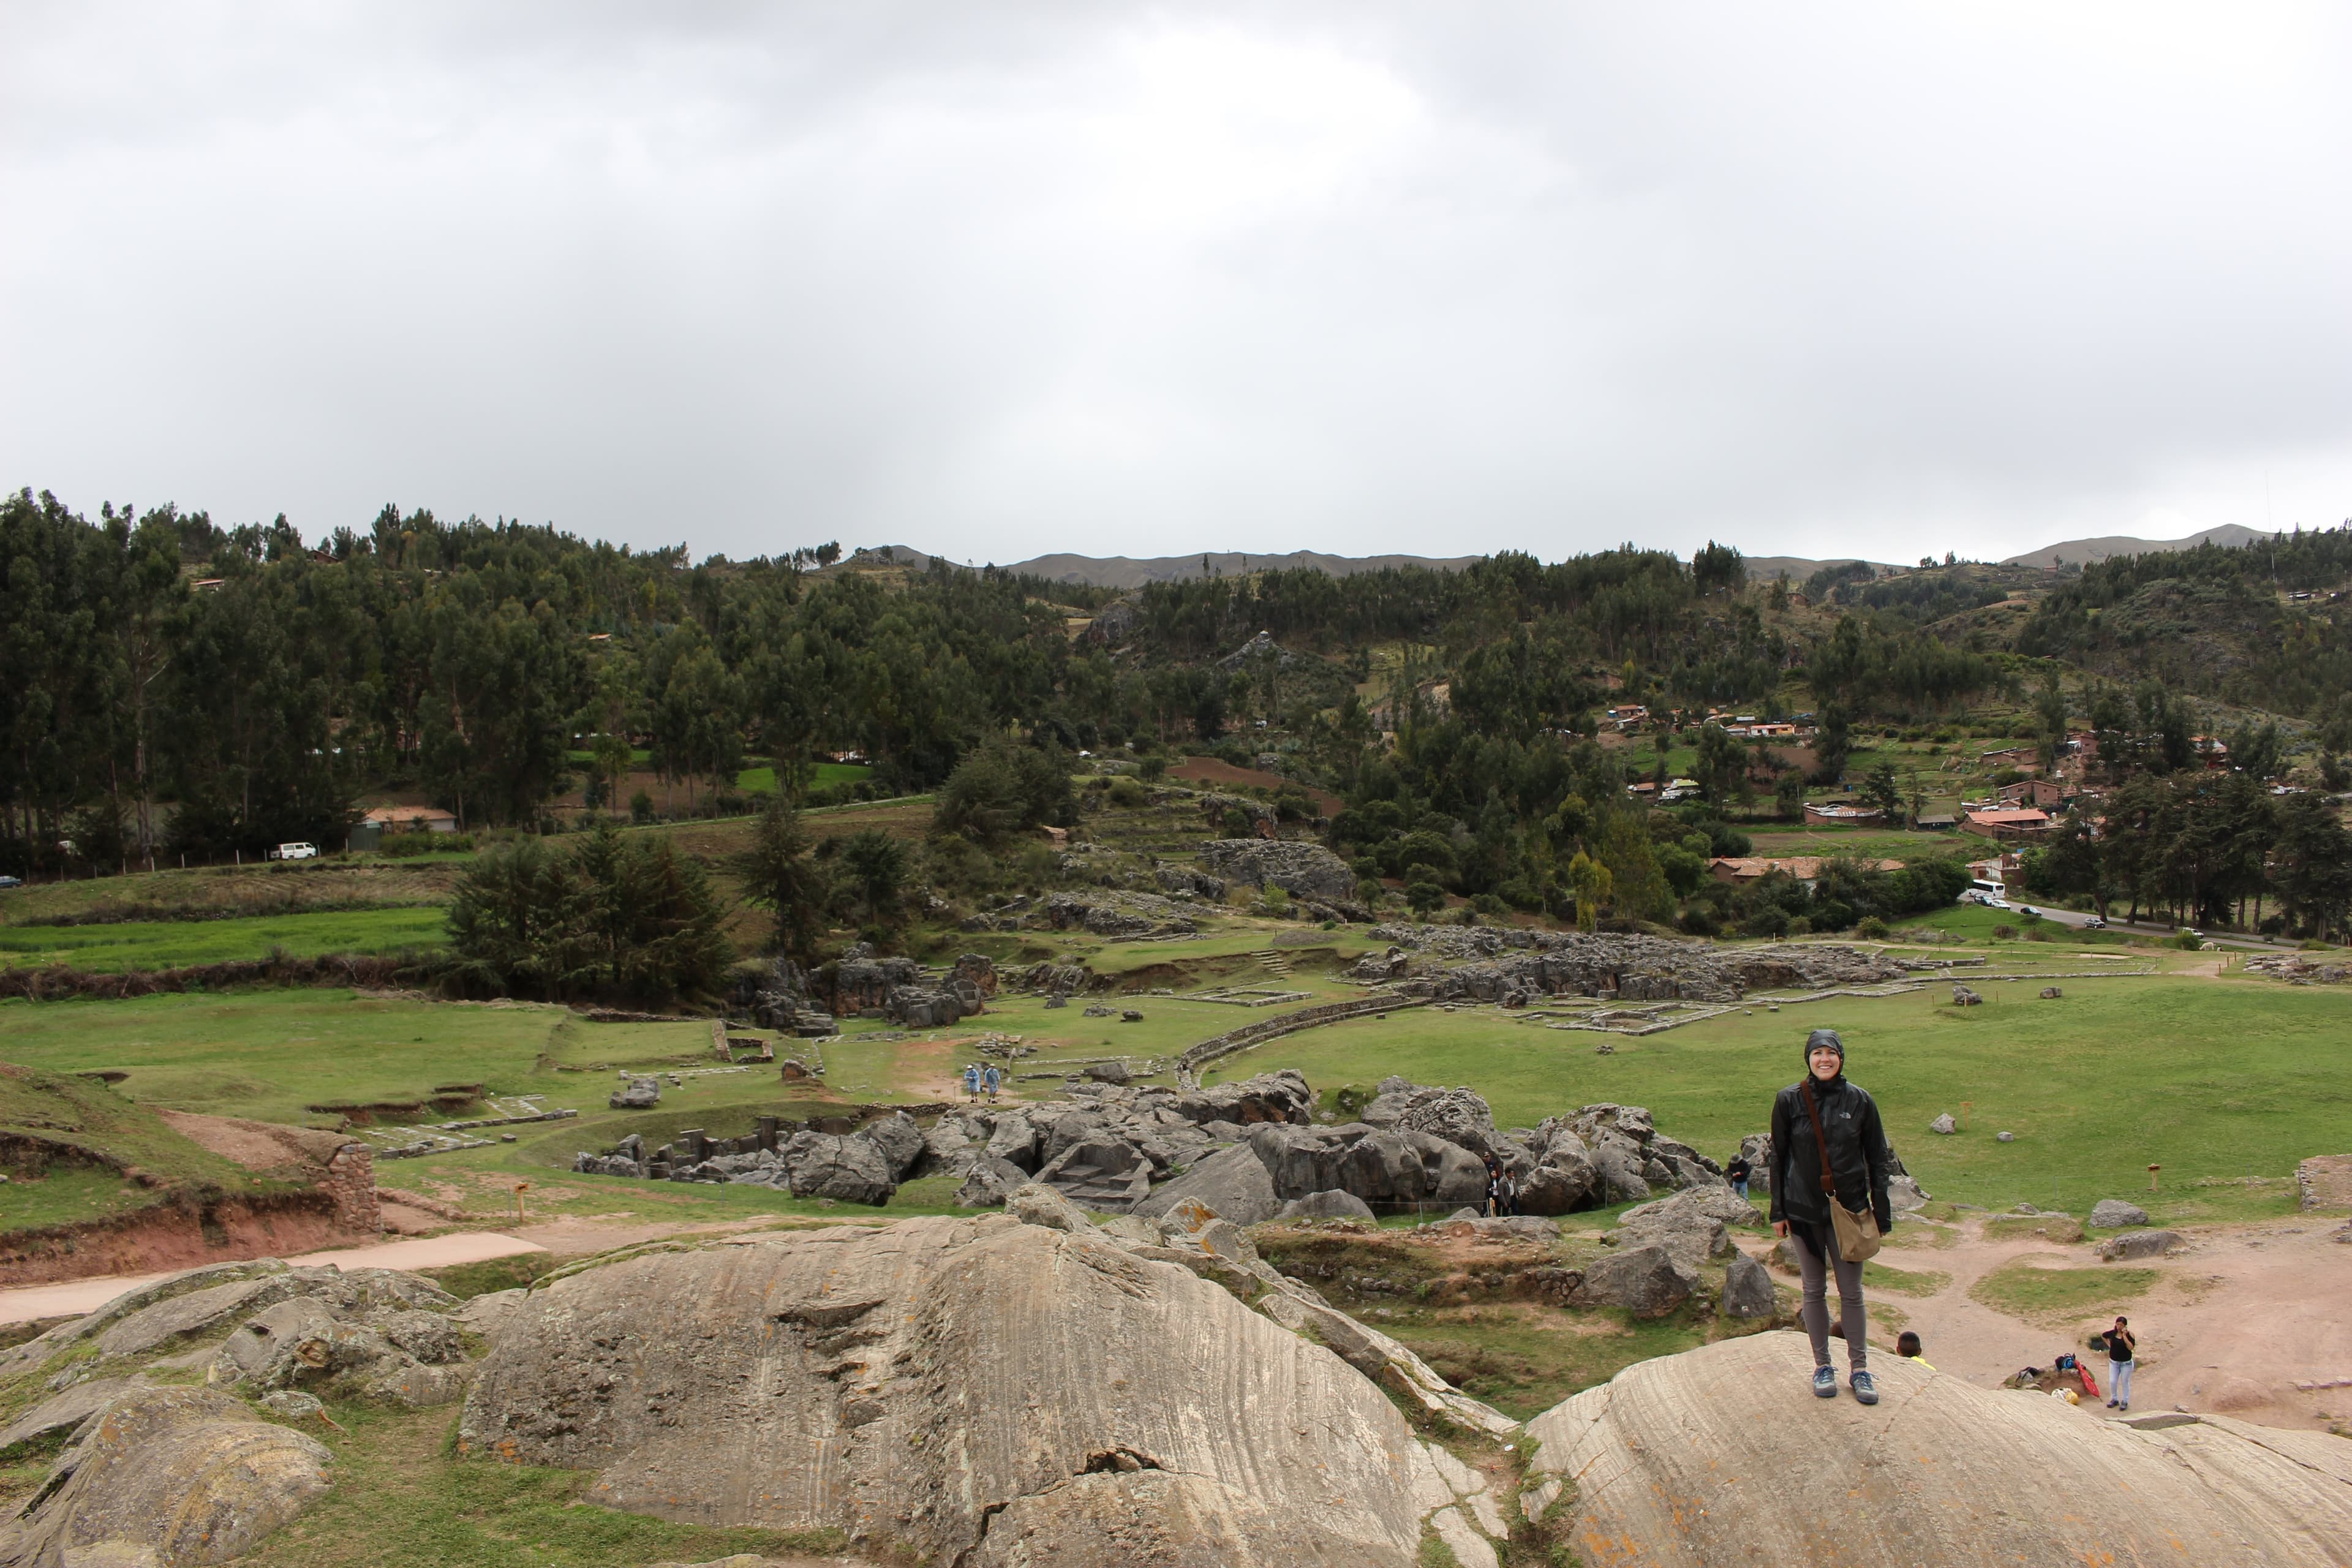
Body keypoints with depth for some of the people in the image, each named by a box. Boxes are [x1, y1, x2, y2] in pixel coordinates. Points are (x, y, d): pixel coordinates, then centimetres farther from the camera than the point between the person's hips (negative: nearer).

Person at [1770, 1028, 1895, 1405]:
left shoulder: (1860, 1101, -2)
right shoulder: (1789, 1100, -2)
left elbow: (1877, 1160, 3)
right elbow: (1779, 1157, 4)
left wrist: (1881, 1214, 0)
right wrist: (1778, 1211, 1)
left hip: (1849, 1209, 0)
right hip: (1803, 1211, 0)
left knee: (1851, 1292, 4)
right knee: (1814, 1290, 9)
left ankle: (1859, 1369, 15)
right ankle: (1822, 1366, 20)